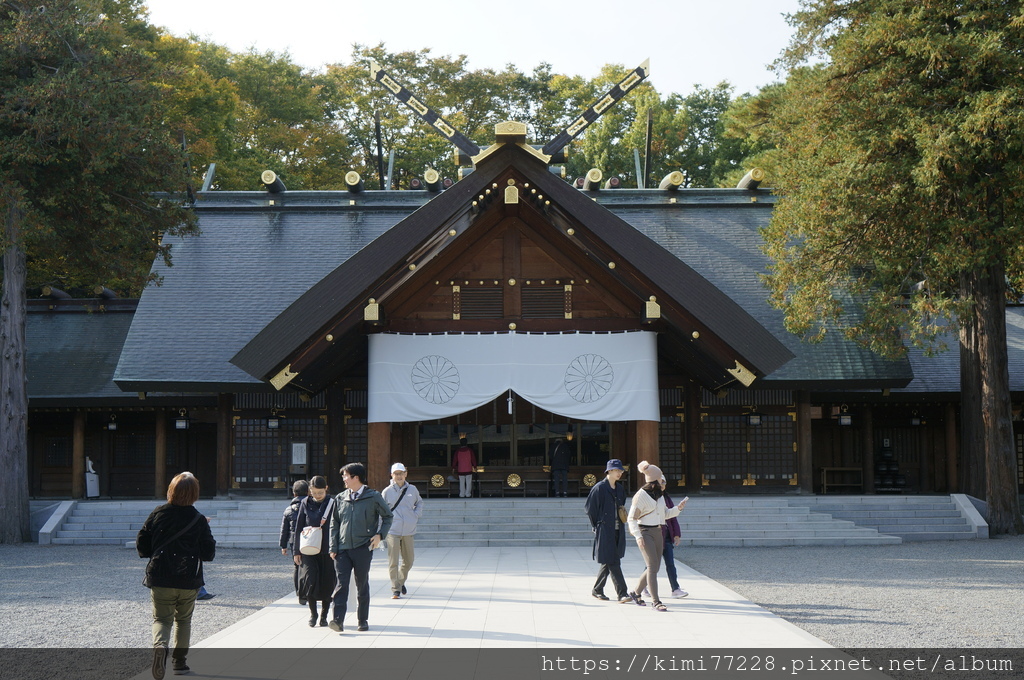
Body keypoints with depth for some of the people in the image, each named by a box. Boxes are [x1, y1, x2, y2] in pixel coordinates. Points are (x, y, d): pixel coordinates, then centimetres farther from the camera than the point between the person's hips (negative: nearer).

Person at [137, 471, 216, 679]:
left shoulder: (157, 514, -3)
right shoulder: (199, 520, -6)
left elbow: (141, 545, 0)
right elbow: (208, 553, -4)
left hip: (160, 579, 0)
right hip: (189, 582, 0)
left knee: (162, 618, 7)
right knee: (183, 620, 18)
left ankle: (160, 646, -23)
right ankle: (179, 661, 19)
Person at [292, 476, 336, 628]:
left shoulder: (332, 504, 0)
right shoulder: (305, 504, 4)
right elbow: (298, 528, 7)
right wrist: (296, 551, 4)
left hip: (327, 550, 0)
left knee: (327, 584, 2)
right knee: (310, 580, -12)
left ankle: (324, 615, 18)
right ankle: (312, 613, 5)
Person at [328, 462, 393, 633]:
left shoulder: (373, 497, 0)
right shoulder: (340, 498, 9)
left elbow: (387, 516, 10)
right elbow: (334, 524, 12)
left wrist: (380, 535, -4)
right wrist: (333, 548, 3)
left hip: (363, 548, -2)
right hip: (343, 548, 2)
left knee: (362, 585, 7)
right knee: (341, 584, -8)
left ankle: (363, 620, 16)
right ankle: (338, 620, -14)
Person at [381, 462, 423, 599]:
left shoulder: (412, 490, 6)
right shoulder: (387, 492, -1)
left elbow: (419, 503, 24)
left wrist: (416, 515, 7)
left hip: (408, 531, 3)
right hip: (392, 530, -3)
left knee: (409, 561, 12)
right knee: (393, 562, -9)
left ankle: (401, 581, 36)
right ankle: (395, 589, -1)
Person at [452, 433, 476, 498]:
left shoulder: (457, 451, -3)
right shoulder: (469, 450, -4)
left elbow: (454, 460, 4)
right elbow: (473, 459, 2)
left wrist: (453, 467, 16)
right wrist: (474, 466, 13)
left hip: (460, 470, 1)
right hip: (469, 469, -1)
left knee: (462, 483, 8)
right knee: (468, 483, 6)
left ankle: (462, 495, 10)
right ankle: (468, 494, 6)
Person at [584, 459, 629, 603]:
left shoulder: (620, 489, 13)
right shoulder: (599, 488, -9)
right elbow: (590, 509, -6)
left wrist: (621, 520, 12)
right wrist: (597, 526, -3)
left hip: (618, 531, 7)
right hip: (604, 531, -7)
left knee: (608, 562, 11)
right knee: (613, 563, -9)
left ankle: (597, 589, 24)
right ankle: (621, 593, -9)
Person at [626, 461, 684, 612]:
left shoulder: (659, 494, 13)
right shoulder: (641, 495, -10)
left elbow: (665, 514, 24)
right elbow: (632, 518, -10)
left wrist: (677, 508, 8)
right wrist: (638, 535, -21)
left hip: (658, 532, 8)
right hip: (645, 533, -8)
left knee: (654, 567, 10)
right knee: (653, 567, -11)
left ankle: (635, 593, 26)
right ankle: (656, 602, -9)